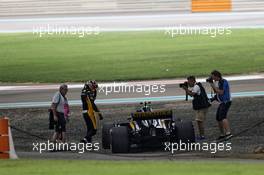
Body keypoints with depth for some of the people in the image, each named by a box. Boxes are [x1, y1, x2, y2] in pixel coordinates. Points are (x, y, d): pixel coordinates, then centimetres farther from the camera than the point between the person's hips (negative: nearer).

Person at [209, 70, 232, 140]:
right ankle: (222, 134, 23)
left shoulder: (223, 82, -15)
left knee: (222, 117, -25)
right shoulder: (220, 82, 15)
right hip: (222, 103, 11)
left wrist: (213, 85, -17)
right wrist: (211, 84, 11)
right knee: (218, 118, 14)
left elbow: (220, 92, -22)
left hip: (226, 102, -11)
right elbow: (216, 91, 23)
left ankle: (228, 133, -37)